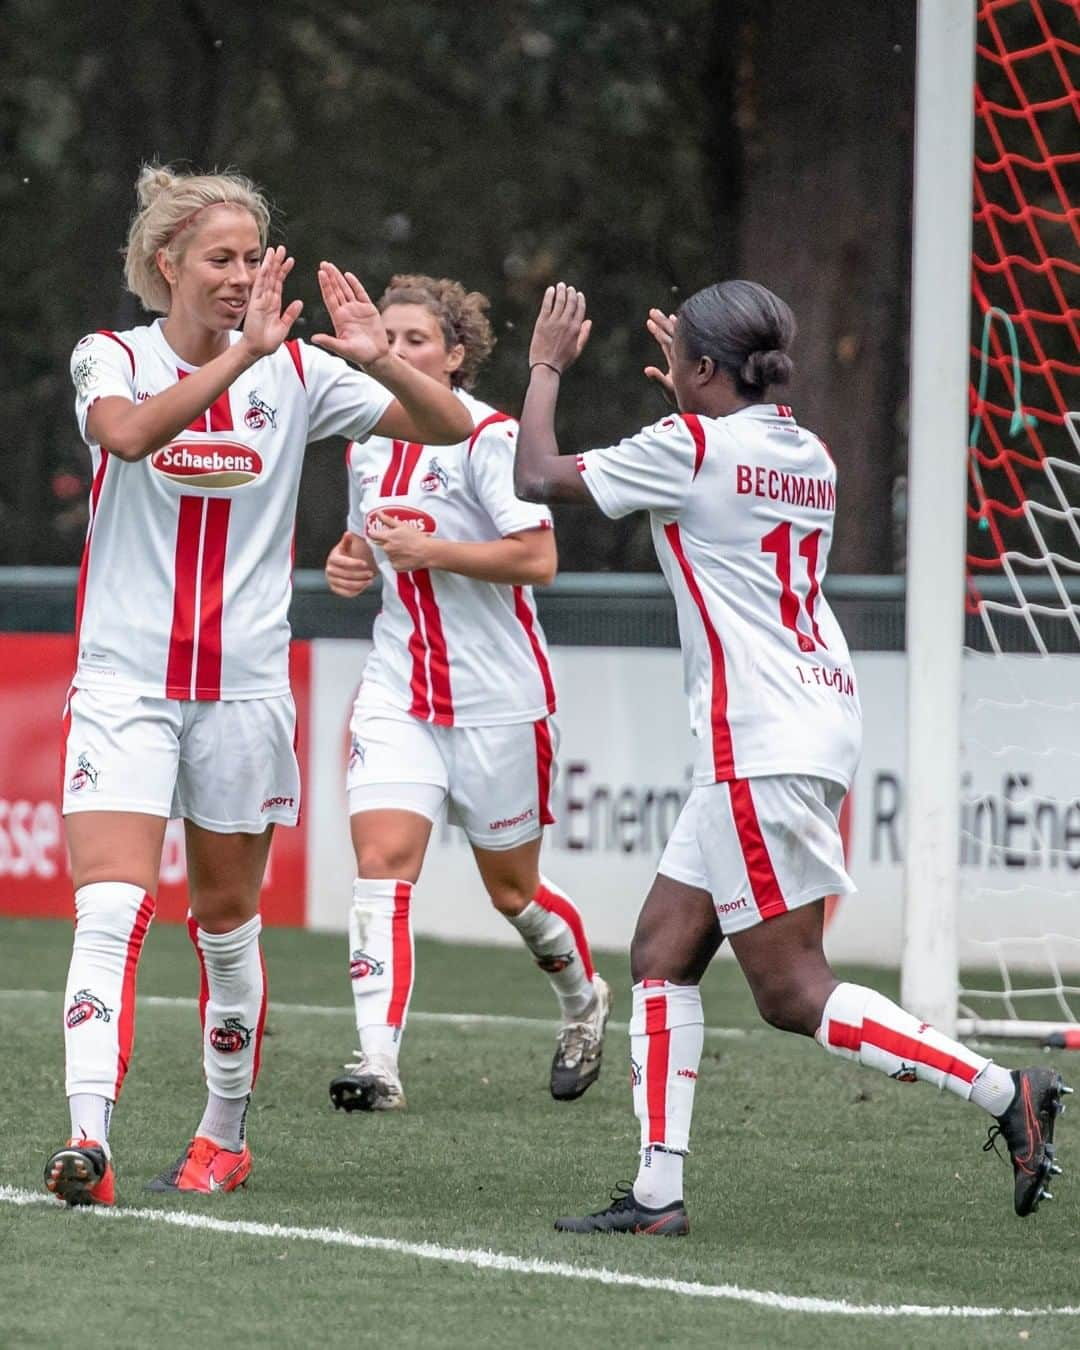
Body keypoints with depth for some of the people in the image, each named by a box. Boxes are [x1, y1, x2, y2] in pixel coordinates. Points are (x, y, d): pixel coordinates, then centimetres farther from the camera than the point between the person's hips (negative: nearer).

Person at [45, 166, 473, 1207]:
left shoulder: (296, 371, 2)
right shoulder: (111, 358, -3)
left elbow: (451, 427, -2)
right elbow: (127, 434, -27)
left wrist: (379, 359, -20)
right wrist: (241, 352, -33)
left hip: (244, 686, 2)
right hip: (125, 682, -2)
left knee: (225, 922, 11)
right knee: (110, 907, -16)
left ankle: (226, 1134, 27)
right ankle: (87, 1141, -23)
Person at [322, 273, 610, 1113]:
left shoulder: (487, 436, -12)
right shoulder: (367, 445, 10)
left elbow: (538, 558, -18)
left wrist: (431, 551, -23)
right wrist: (350, 565, 5)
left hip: (498, 696, -5)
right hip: (399, 690, 5)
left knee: (512, 889, 9)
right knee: (381, 861, -15)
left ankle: (585, 1001, 39)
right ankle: (378, 1061, -21)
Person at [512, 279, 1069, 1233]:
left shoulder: (689, 444, -9)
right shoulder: (806, 453, 14)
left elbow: (539, 477, -1)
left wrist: (547, 368, 13)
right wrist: (692, 390, 38)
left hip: (762, 744, -9)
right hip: (813, 720, 9)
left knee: (791, 992, -7)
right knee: (662, 949, 9)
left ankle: (1005, 1092, -12)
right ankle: (658, 1192, 4)